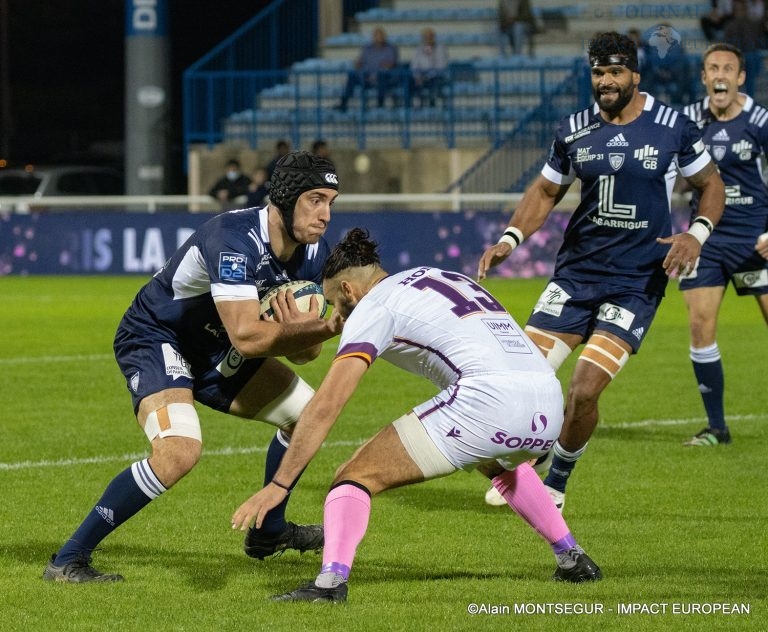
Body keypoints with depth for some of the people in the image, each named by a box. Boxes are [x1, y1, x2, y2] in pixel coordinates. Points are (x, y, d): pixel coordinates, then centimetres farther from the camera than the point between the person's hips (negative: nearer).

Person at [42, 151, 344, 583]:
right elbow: (247, 337, -40)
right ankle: (68, 560, -23)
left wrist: (298, 330, -26)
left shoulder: (313, 252, -6)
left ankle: (269, 532, 33)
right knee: (180, 451, -31)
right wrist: (322, 328, -33)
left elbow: (303, 351, -2)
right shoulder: (235, 239, -32)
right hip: (155, 338, -9)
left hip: (215, 351, 9)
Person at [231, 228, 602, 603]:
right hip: (549, 401, 7)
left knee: (355, 477, 1)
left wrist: (278, 485, 3)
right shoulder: (446, 277, 30)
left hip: (486, 397, -7)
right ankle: (573, 560, 37)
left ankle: (330, 582, -19)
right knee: (500, 464, 42)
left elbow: (326, 406, 2)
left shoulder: (373, 307, 9)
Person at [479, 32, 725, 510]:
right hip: (576, 273, 3)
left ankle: (556, 484, 12)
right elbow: (546, 191, 14)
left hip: (637, 283, -3)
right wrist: (509, 239, -1)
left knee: (584, 391, -14)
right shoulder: (575, 131, 3)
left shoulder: (672, 127, -5)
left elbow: (711, 184, 7)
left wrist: (698, 233, -11)